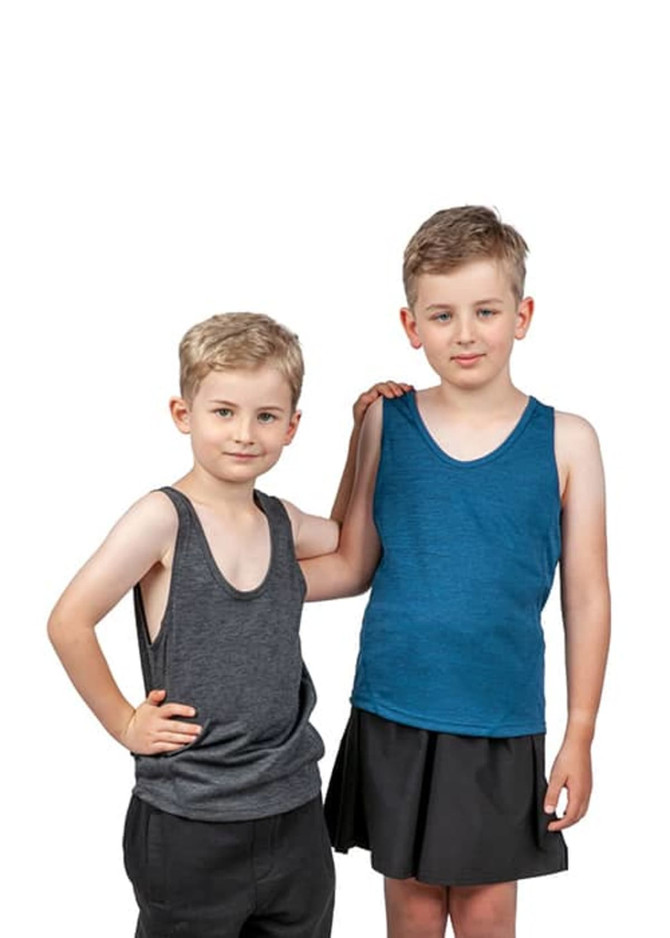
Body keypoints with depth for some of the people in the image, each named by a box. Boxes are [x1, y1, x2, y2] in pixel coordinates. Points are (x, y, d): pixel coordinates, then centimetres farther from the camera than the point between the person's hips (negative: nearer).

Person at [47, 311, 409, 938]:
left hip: (295, 810, 5)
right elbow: (69, 622, -14)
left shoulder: (281, 522, 3)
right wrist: (123, 723, -9)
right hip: (188, 822, -5)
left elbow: (350, 543, 23)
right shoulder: (163, 517, -14)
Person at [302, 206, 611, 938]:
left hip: (504, 725, 0)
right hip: (394, 719, 1)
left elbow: (586, 598, -2)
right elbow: (353, 566, 3)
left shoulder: (566, 441, -6)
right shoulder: (385, 424, -4)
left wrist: (579, 738, 0)